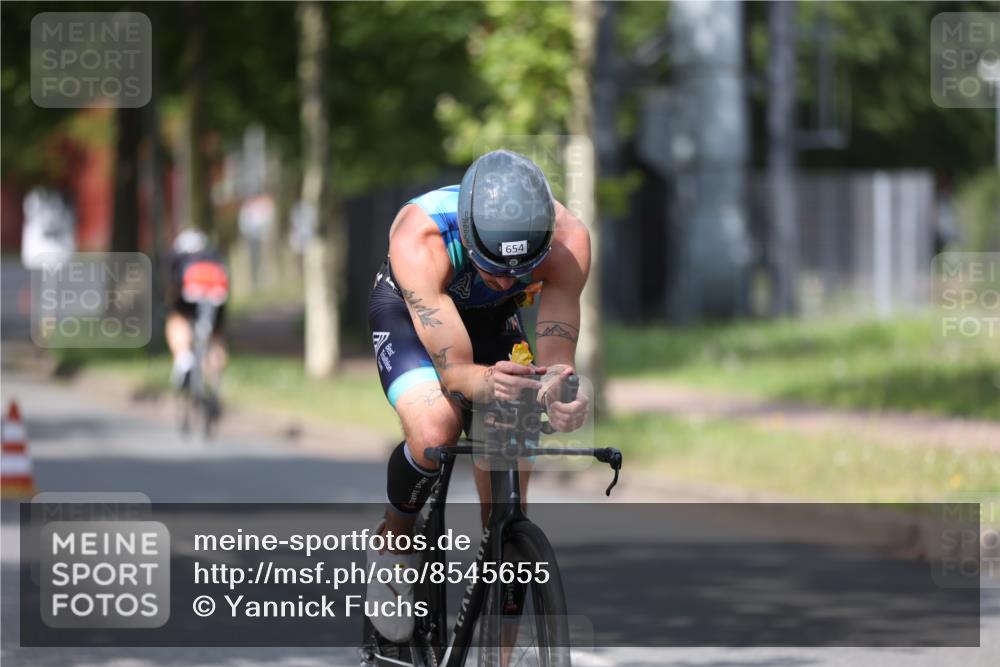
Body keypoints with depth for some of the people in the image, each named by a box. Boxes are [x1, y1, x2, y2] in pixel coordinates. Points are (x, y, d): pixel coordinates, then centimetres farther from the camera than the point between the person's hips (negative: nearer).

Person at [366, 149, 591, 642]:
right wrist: (486, 383, -65)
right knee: (434, 431, -32)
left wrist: (560, 388, -59)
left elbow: (555, 351, -35)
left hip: (491, 319, 3)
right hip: (407, 308, -3)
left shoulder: (567, 239, -37)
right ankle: (393, 543, -1)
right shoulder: (420, 237, -43)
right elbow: (453, 369, -42)